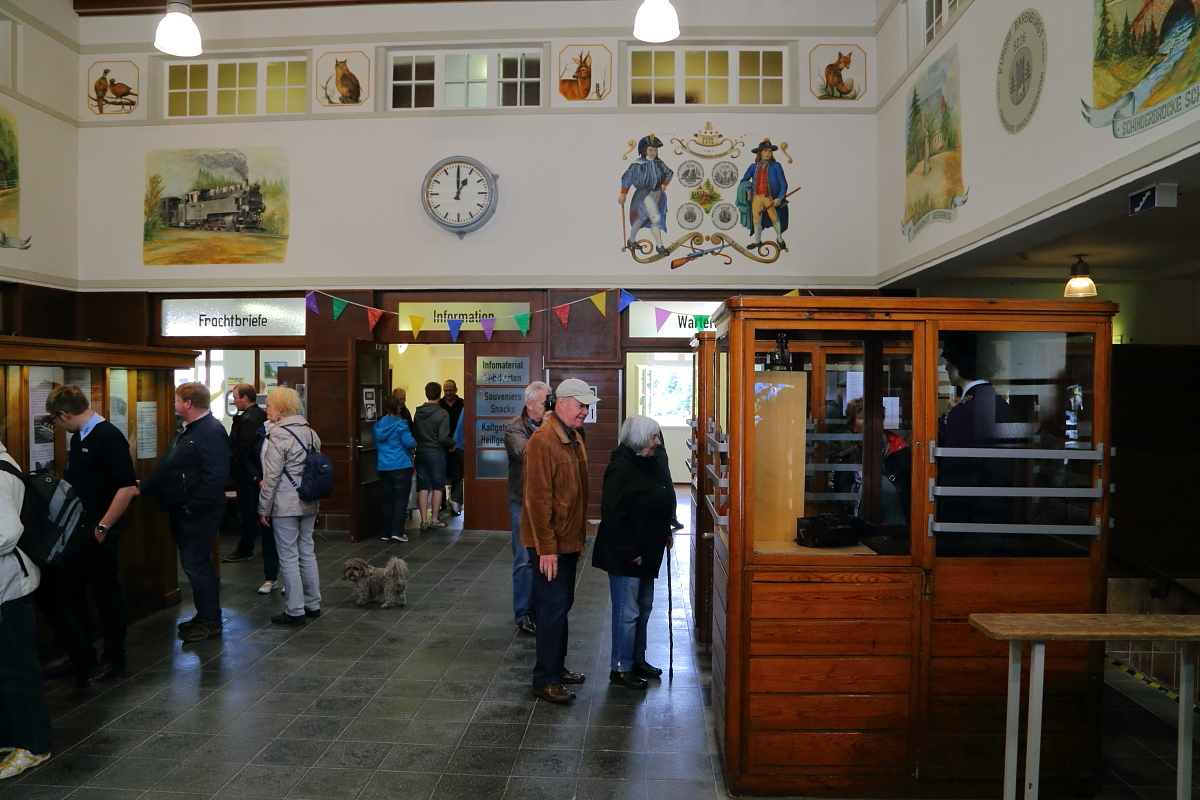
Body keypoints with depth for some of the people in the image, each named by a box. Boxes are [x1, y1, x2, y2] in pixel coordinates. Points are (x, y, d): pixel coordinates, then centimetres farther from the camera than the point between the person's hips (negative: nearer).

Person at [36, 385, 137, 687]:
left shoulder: (109, 437, -17)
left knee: (106, 595, 5)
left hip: (97, 533, -9)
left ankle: (114, 659, 20)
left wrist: (103, 527, -19)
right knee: (67, 594, 15)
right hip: (74, 531, 9)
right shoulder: (77, 438, 11)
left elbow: (127, 487, -23)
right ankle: (82, 659, 28)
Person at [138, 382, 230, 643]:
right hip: (181, 512, 10)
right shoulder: (186, 431, 15)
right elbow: (167, 471, 22)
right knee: (196, 563, 16)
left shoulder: (211, 432, -19)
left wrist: (194, 506, -23)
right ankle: (205, 615, 28)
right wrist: (143, 485, 13)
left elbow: (216, 476, -26)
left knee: (195, 564, -4)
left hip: (197, 513, -10)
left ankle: (210, 621, 9)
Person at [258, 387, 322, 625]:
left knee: (289, 558, 0)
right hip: (309, 503, 7)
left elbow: (272, 476, -13)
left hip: (285, 505, -7)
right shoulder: (310, 432, 9)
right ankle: (313, 604, 22)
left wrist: (264, 508, -6)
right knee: (307, 552, 14)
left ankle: (295, 611, 6)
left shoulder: (279, 434, -13)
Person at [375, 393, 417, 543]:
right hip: (400, 465, -6)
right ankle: (397, 532, -7)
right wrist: (414, 444, 4)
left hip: (383, 466, 6)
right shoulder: (400, 424, -12)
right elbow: (409, 442, -18)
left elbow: (376, 445, 16)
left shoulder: (378, 425, 7)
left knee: (387, 499, 13)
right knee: (401, 499, -1)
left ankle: (385, 532, 15)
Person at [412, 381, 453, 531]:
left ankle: (424, 520, 7)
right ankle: (434, 519, 10)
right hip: (436, 453, -4)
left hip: (421, 452, 4)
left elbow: (414, 434, 7)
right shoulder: (442, 413, -14)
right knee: (437, 486, 7)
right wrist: (453, 442, 2)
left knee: (423, 487, 7)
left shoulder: (418, 412, 2)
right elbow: (443, 438, -17)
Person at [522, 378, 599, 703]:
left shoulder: (573, 438, 10)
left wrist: (578, 538, 17)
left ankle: (557, 667, 30)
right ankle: (545, 680, 9)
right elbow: (538, 499, -23)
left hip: (568, 540, 9)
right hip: (549, 543, -9)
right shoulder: (543, 441, -20)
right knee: (553, 607, -3)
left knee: (562, 604, 17)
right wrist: (547, 548, -22)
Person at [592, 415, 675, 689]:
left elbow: (663, 505, 20)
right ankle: (620, 669, 14)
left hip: (648, 553, 9)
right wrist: (629, 552, -21)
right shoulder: (621, 468, -20)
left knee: (643, 608, 19)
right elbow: (612, 515, -23)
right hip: (624, 556, -9)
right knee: (627, 613, 0)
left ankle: (637, 660, 33)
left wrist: (665, 533, 9)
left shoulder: (650, 465, 8)